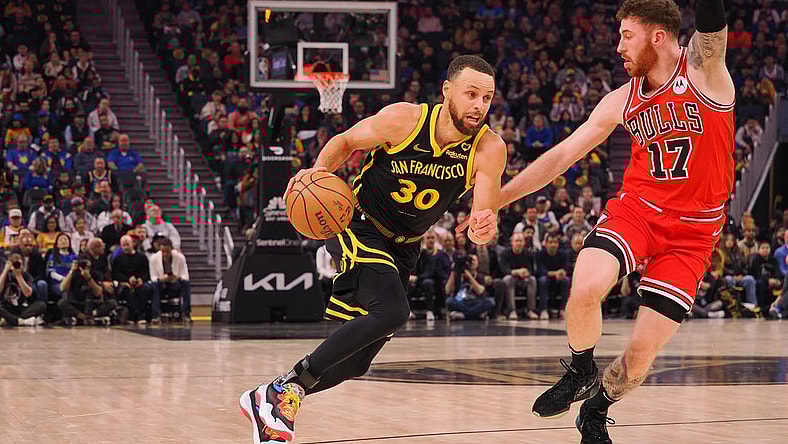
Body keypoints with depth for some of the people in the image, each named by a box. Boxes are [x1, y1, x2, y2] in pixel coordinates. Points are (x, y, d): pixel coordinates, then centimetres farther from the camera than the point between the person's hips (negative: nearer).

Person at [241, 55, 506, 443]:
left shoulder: (489, 149, -14)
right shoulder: (404, 119, -19)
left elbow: (484, 215, -20)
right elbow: (346, 141, -3)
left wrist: (482, 226, -44)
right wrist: (320, 168, -23)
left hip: (402, 247, 5)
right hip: (358, 225, -5)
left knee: (355, 362, 6)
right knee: (391, 311, -31)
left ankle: (267, 401, 25)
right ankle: (284, 388, -22)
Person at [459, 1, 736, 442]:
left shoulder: (703, 69, -8)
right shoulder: (622, 101, 5)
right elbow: (562, 156, 9)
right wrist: (497, 197, 7)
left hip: (692, 231, -3)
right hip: (637, 207, 3)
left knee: (645, 348, -5)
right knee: (585, 290, -26)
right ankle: (581, 373, 4)